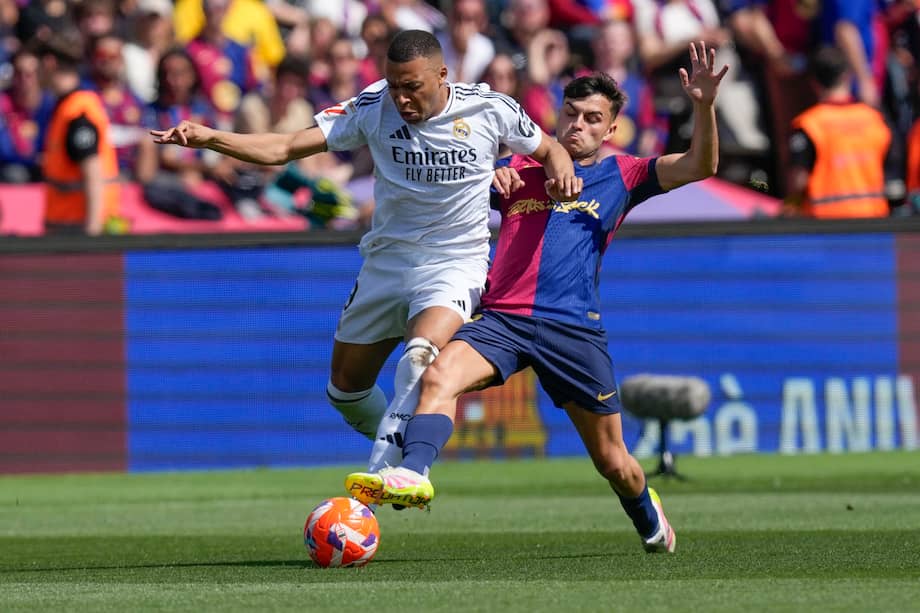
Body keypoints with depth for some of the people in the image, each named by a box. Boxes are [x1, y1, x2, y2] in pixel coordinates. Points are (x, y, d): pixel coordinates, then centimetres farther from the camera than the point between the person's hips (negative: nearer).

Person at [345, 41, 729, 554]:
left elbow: (701, 165, -1)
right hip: (501, 317, 1)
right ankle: (413, 475, -49)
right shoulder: (519, 168, 17)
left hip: (574, 327, -1)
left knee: (613, 462, 8)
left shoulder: (621, 175, 11)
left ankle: (649, 516, 39)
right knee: (440, 374, -31)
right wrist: (485, 180, 2)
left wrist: (703, 106, -18)